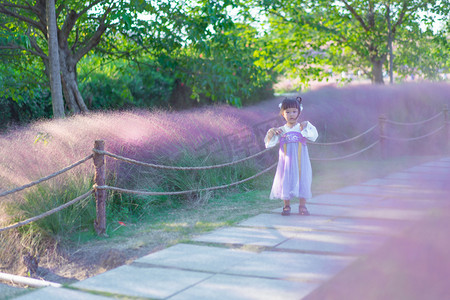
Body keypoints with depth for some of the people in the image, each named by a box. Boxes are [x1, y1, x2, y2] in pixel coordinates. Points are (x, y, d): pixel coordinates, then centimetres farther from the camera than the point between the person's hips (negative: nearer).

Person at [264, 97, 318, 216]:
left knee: (302, 181, 1)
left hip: (300, 161, 0)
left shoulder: (304, 126, 4)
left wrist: (305, 128, -19)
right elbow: (269, 144, 3)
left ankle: (302, 206, 12)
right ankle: (286, 206, 14)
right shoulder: (281, 130, 5)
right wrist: (271, 132, -12)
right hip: (286, 161, 1)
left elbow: (314, 136, -11)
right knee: (285, 181, 2)